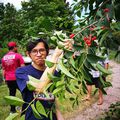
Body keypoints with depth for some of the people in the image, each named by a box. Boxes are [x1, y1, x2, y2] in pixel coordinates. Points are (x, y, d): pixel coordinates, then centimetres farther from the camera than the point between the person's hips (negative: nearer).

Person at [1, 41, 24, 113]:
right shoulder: (18, 55, -7)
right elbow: (22, 67, -11)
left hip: (8, 79, 5)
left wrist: (5, 78, 19)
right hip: (17, 78, -5)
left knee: (12, 94, 13)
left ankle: (12, 109, 17)